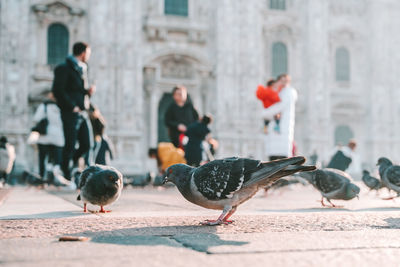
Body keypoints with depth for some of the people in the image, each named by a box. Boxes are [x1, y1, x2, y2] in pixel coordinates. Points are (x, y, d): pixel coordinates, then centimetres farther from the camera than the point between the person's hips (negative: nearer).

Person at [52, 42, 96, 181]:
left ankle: (69, 164, 27)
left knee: (86, 145, 6)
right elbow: (58, 90, -15)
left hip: (82, 113, 8)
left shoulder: (82, 69, 19)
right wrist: (72, 106, -15)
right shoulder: (64, 68, -7)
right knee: (70, 146, -3)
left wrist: (89, 91, 5)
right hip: (71, 114, -8)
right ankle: (66, 174, 8)